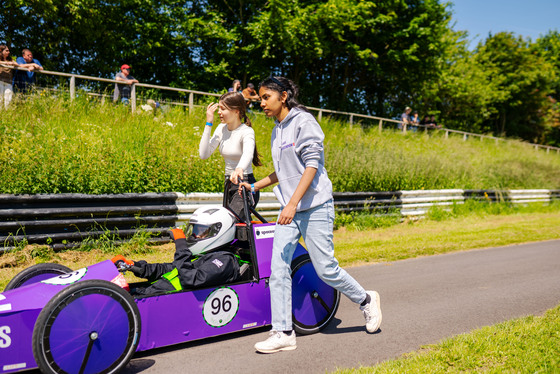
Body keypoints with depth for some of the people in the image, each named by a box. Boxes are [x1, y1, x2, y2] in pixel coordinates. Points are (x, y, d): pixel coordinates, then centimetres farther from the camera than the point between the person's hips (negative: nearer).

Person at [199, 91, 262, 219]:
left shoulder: (247, 131, -14)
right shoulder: (221, 128, 5)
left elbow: (248, 153, -35)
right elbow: (204, 154, -3)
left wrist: (240, 168, -57)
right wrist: (208, 124, -6)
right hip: (229, 184, 7)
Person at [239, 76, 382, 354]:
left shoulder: (303, 122, -8)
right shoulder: (277, 130, 16)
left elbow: (312, 165, -16)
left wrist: (293, 204, -23)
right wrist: (254, 186, 17)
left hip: (314, 207, -7)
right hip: (289, 209, 7)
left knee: (325, 269, -1)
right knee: (278, 269, -2)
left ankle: (366, 300, 25)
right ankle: (283, 333, 5)